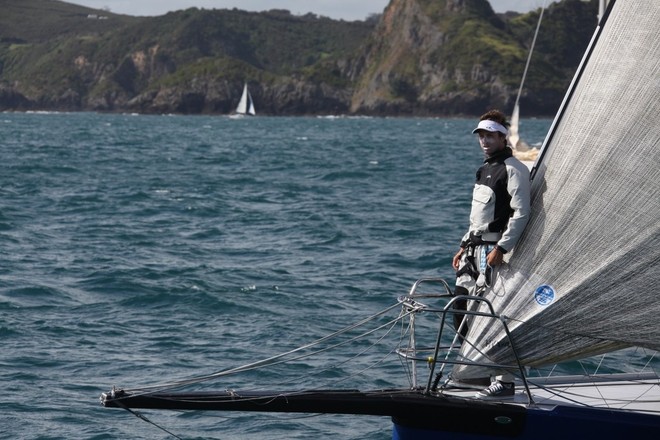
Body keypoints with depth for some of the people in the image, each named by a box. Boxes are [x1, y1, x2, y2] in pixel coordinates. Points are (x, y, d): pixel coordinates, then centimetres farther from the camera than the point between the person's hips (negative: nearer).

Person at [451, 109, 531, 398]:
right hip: (475, 248, 10)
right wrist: (464, 246, 23)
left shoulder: (513, 169, -9)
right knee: (460, 308, 7)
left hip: (495, 250, -9)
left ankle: (505, 381, -9)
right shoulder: (485, 168, 20)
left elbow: (521, 213, -17)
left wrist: (501, 248, -22)